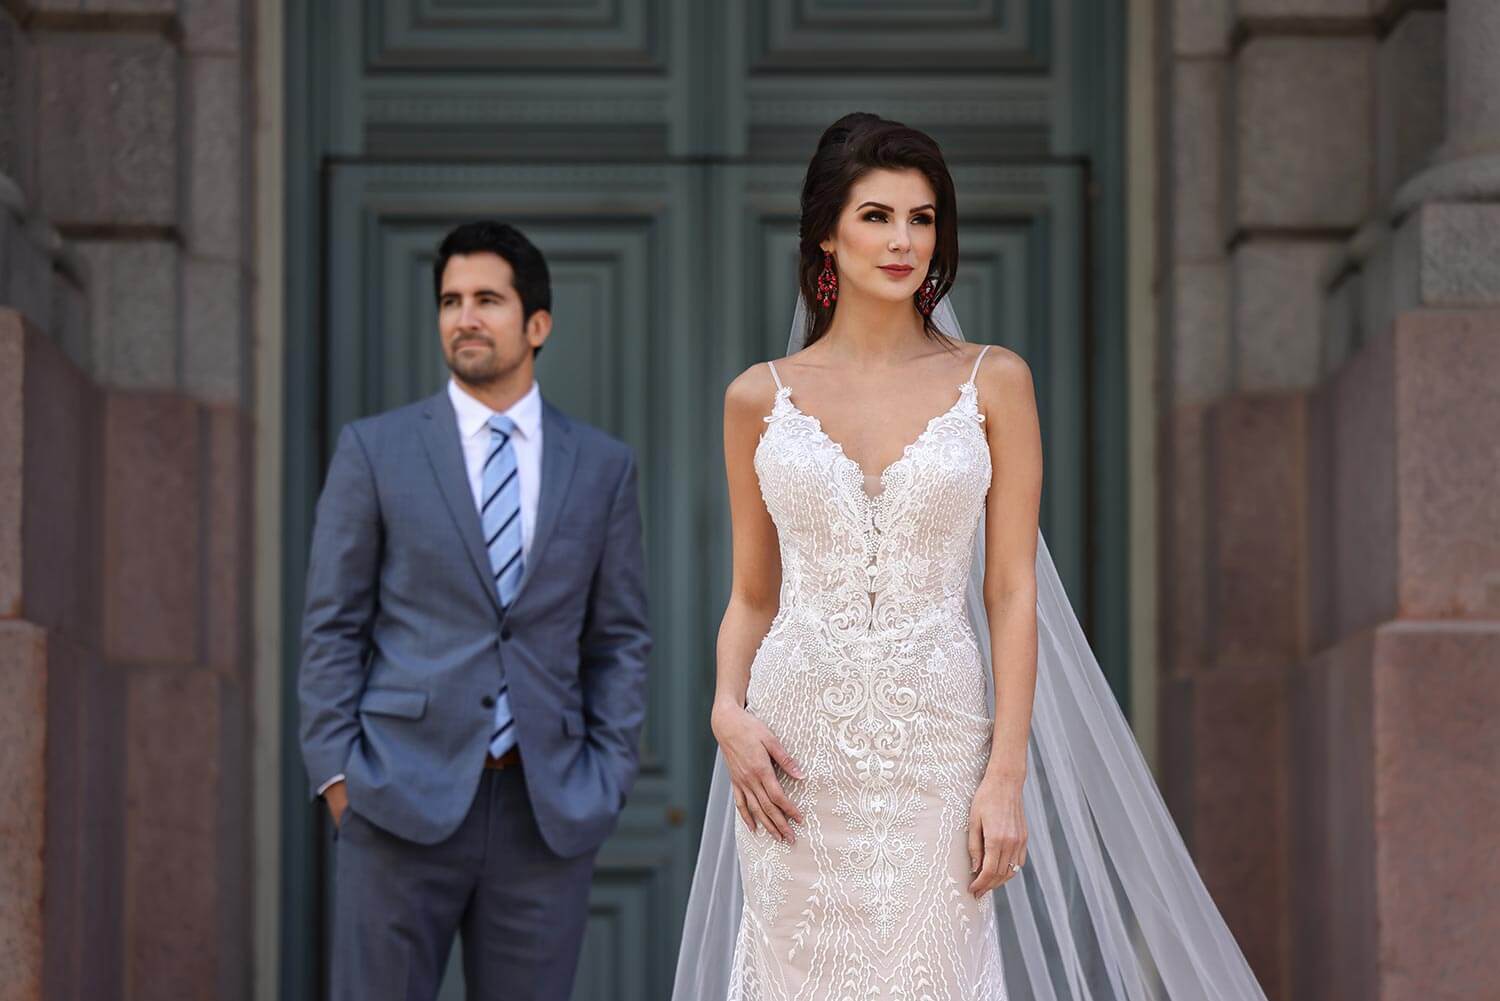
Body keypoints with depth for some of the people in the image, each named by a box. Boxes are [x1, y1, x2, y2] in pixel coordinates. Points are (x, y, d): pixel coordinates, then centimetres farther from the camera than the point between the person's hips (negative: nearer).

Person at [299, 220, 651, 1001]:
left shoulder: (602, 467, 10)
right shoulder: (375, 451, 5)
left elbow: (620, 638, 11)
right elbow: (332, 624, 4)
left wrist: (607, 777, 2)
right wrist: (336, 771, -4)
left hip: (549, 812, 2)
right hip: (405, 798, -2)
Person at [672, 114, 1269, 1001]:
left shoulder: (992, 382, 3)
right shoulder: (761, 397, 6)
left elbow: (1012, 591, 0)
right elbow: (753, 595, 12)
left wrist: (1006, 774, -8)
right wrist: (729, 711, -7)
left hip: (937, 742, -1)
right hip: (798, 741, 1)